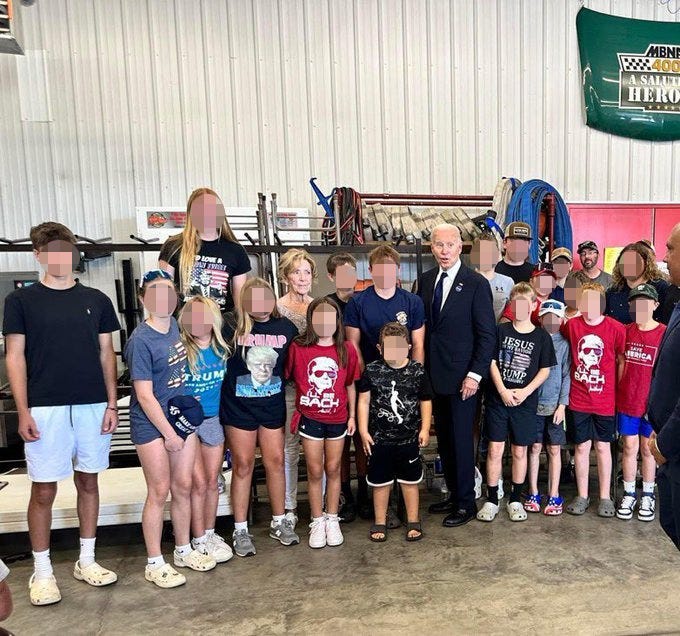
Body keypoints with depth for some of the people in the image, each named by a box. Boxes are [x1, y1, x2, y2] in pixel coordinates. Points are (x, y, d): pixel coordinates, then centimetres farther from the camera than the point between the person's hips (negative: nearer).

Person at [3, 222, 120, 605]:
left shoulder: (96, 300, 6)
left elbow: (107, 353, 7)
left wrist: (112, 404, 2)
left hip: (93, 405, 2)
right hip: (45, 409, -2)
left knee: (89, 482, 12)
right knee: (44, 490, 5)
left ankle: (87, 561, 27)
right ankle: (42, 571, 23)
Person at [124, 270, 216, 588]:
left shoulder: (175, 325, 2)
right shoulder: (140, 341, -18)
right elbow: (144, 396, -17)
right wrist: (169, 434, -13)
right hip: (152, 425, -6)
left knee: (183, 487, 13)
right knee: (159, 491, 3)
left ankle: (183, 550, 31)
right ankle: (154, 564, 21)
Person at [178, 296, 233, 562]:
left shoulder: (221, 349, -2)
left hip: (212, 420, 4)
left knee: (212, 481, 12)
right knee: (199, 483, 2)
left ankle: (210, 533, 30)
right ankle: (199, 540, 20)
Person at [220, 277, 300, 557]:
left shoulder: (286, 327, -1)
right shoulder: (232, 328, -10)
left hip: (273, 405, 3)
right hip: (239, 407, -2)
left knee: (275, 461, 10)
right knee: (243, 465, 6)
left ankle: (279, 522, 28)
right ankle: (240, 530, 21)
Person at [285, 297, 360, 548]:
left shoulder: (346, 350, -3)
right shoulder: (298, 348, -9)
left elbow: (350, 385, 6)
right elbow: (284, 377, -1)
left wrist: (352, 415, 6)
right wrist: (293, 412, -2)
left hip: (337, 419, 2)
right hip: (309, 418, -1)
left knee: (333, 469, 13)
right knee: (315, 471, 8)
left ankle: (332, 520, 30)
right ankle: (317, 522, 26)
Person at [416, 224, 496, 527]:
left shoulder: (476, 283, -9)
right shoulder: (425, 280, 7)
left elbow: (487, 334, -9)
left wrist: (475, 374, -14)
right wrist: (421, 367, 5)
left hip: (462, 376, -5)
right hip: (433, 374, 5)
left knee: (461, 440, 4)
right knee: (443, 439, 15)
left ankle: (466, 503, 21)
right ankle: (452, 493, 32)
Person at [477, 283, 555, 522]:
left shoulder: (541, 336, 0)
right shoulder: (501, 330, 0)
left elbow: (545, 369, 2)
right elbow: (492, 362, -2)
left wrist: (525, 391, -11)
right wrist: (503, 391, -12)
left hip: (525, 402, 0)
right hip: (498, 399, 0)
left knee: (519, 451, 10)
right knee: (495, 450, 3)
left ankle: (515, 499, 24)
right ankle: (491, 500, 15)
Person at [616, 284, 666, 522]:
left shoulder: (665, 334, -8)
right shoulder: (626, 331, 2)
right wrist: (618, 392, 4)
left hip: (653, 403, -2)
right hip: (627, 401, 2)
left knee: (648, 449, 11)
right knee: (629, 448, 10)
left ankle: (648, 495, 28)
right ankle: (629, 494, 23)